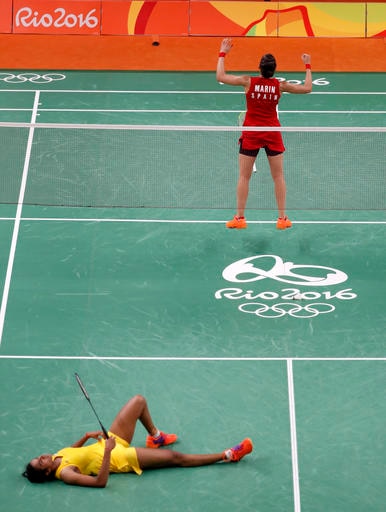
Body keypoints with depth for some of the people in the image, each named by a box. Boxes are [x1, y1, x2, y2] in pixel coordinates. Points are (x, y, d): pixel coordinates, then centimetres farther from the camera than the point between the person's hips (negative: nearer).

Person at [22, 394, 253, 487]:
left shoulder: (58, 456, -5)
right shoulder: (65, 474, -27)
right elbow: (100, 482, -37)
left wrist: (86, 437, 0)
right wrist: (107, 452, -45)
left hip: (111, 443, 8)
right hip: (120, 458, -8)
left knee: (139, 400, 10)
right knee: (175, 457, -12)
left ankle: (155, 437, 35)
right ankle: (228, 455, -1)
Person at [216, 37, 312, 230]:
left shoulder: (248, 82, -11)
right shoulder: (280, 85, -7)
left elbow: (220, 77, -6)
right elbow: (307, 88, 2)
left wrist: (222, 54, 4)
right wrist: (307, 66, 13)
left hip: (251, 134, -1)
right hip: (272, 134, 1)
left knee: (244, 176, 7)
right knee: (278, 176, 9)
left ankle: (239, 217, 8)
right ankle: (282, 218, 11)